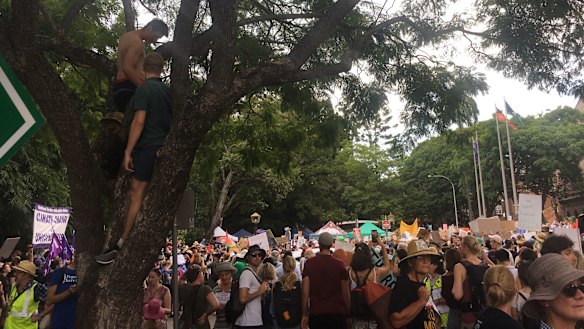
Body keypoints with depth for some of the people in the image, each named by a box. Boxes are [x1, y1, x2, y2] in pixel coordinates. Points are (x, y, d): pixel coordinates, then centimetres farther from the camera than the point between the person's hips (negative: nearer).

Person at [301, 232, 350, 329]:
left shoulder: (309, 263, -2)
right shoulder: (339, 264, -3)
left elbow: (305, 292, -3)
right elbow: (346, 293, -1)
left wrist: (304, 315, 5)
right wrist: (348, 314, 10)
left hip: (316, 313, 1)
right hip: (337, 313, -1)